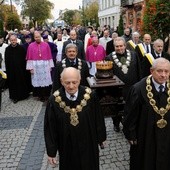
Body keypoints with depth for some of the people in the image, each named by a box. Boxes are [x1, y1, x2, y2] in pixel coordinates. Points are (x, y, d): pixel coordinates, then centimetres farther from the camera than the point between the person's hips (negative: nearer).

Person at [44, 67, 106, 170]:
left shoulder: (90, 96, -19)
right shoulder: (54, 100, -19)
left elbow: (98, 118, -4)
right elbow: (50, 127, -9)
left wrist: (101, 137, 7)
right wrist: (51, 151, -5)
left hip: (88, 144, 1)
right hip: (67, 147, 0)